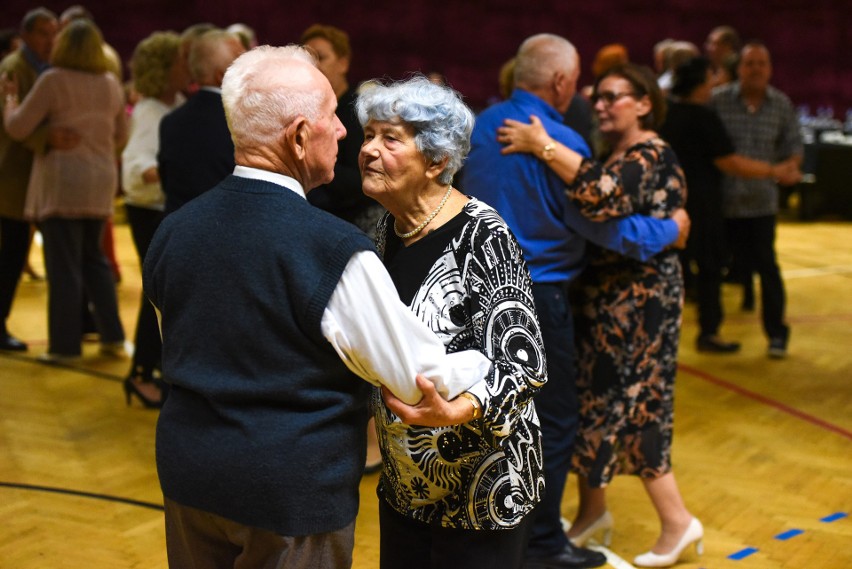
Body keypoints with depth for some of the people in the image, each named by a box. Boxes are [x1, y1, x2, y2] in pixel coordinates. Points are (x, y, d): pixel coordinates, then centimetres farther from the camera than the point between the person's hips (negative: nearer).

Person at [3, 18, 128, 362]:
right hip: (100, 181, 6)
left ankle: (65, 345, 3)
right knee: (93, 258, 17)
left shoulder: (53, 80, -10)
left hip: (61, 181, -5)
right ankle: (112, 337, 15)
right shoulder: (111, 84, 7)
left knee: (63, 265, -1)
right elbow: (120, 136, 16)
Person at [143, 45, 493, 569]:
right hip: (292, 490, -6)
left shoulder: (173, 231, -2)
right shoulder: (335, 251, -22)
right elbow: (419, 376, -13)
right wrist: (495, 361, 6)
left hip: (188, 473, 6)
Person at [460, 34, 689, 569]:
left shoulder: (482, 125, 2)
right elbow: (605, 224, -15)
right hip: (537, 293, -7)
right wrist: (671, 230, -1)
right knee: (554, 420, 5)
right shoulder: (561, 142, -19)